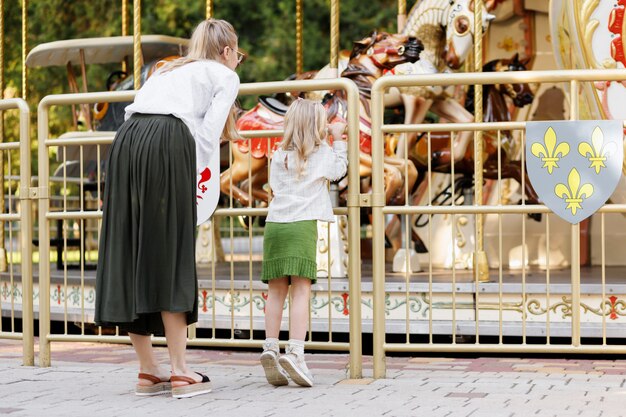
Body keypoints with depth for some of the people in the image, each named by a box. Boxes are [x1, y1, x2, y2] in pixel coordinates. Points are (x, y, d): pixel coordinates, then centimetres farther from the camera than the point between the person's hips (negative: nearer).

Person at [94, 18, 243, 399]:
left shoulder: (169, 70, 35)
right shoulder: (225, 76, 18)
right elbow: (207, 135, 3)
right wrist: (192, 179, 6)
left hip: (125, 142, 6)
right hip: (168, 145, -6)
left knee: (130, 256, 6)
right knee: (170, 257, -5)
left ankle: (148, 370, 10)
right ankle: (180, 372, -6)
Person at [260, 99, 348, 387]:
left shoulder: (279, 156, 16)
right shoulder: (323, 153, 5)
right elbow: (340, 169, 22)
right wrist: (338, 140, 30)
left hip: (274, 223, 4)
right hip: (302, 225, -4)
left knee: (276, 291, 6)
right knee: (301, 290, -9)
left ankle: (270, 347, -2)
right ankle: (295, 351, -20)